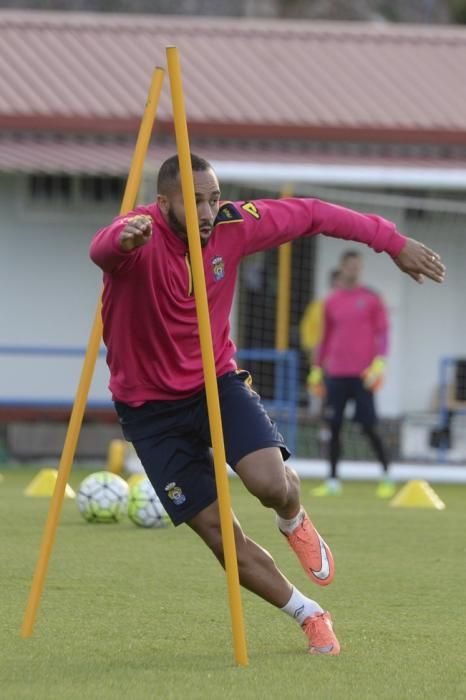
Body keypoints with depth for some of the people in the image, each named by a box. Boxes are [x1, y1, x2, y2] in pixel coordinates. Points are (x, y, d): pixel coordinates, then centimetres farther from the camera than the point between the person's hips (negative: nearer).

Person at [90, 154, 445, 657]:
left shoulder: (232, 225, -12)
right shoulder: (141, 239, -26)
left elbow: (312, 215, 2)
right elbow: (102, 249, -51)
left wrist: (393, 241, 4)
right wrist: (125, 239, -76)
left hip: (217, 382, 3)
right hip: (151, 407, -2)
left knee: (271, 483, -24)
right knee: (221, 536, -3)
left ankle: (294, 521, 14)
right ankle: (308, 615, 19)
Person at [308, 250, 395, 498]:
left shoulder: (371, 299, 2)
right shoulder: (331, 302, 11)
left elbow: (382, 333, 0)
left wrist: (378, 363, -12)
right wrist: (316, 369, 18)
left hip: (362, 374, -3)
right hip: (335, 374, 3)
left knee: (369, 427, -5)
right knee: (334, 428, 1)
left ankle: (386, 477, 6)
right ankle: (333, 481, 7)